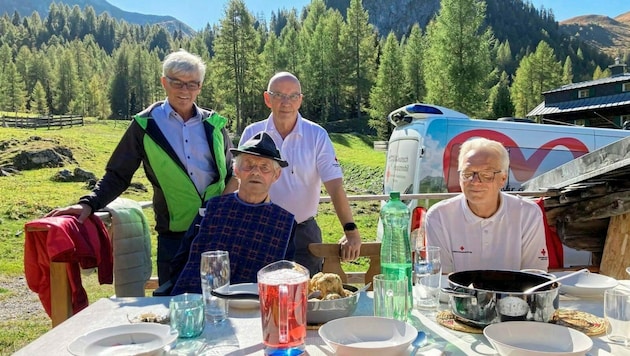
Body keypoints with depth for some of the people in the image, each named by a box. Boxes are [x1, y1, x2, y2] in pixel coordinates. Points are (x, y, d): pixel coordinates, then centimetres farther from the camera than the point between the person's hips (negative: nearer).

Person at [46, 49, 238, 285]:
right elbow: (117, 176, 4)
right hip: (174, 234, -1)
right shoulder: (146, 125, 1)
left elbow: (233, 172, 15)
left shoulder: (213, 124, 6)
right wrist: (88, 204, -10)